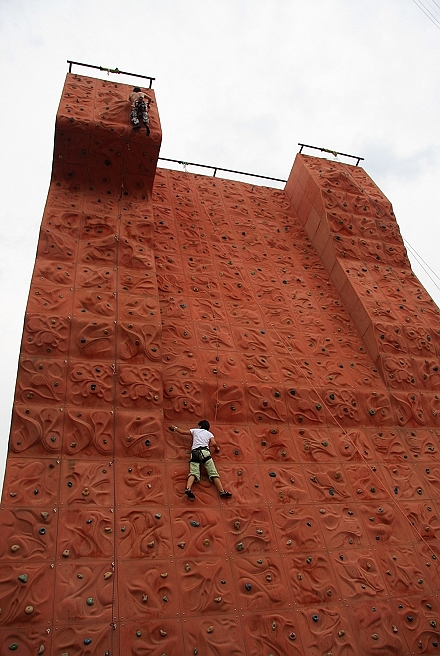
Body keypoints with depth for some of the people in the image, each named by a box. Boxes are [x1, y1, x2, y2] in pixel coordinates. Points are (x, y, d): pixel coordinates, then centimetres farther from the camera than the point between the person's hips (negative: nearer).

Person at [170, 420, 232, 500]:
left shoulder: (195, 430, 26)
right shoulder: (209, 433, 22)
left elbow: (182, 432, 32)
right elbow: (214, 443, 5)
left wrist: (175, 428, 49)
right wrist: (217, 448, 26)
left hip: (194, 453, 2)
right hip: (204, 451, -1)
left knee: (193, 472, -15)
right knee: (213, 473, -6)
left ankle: (188, 489, -40)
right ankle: (222, 491, -17)